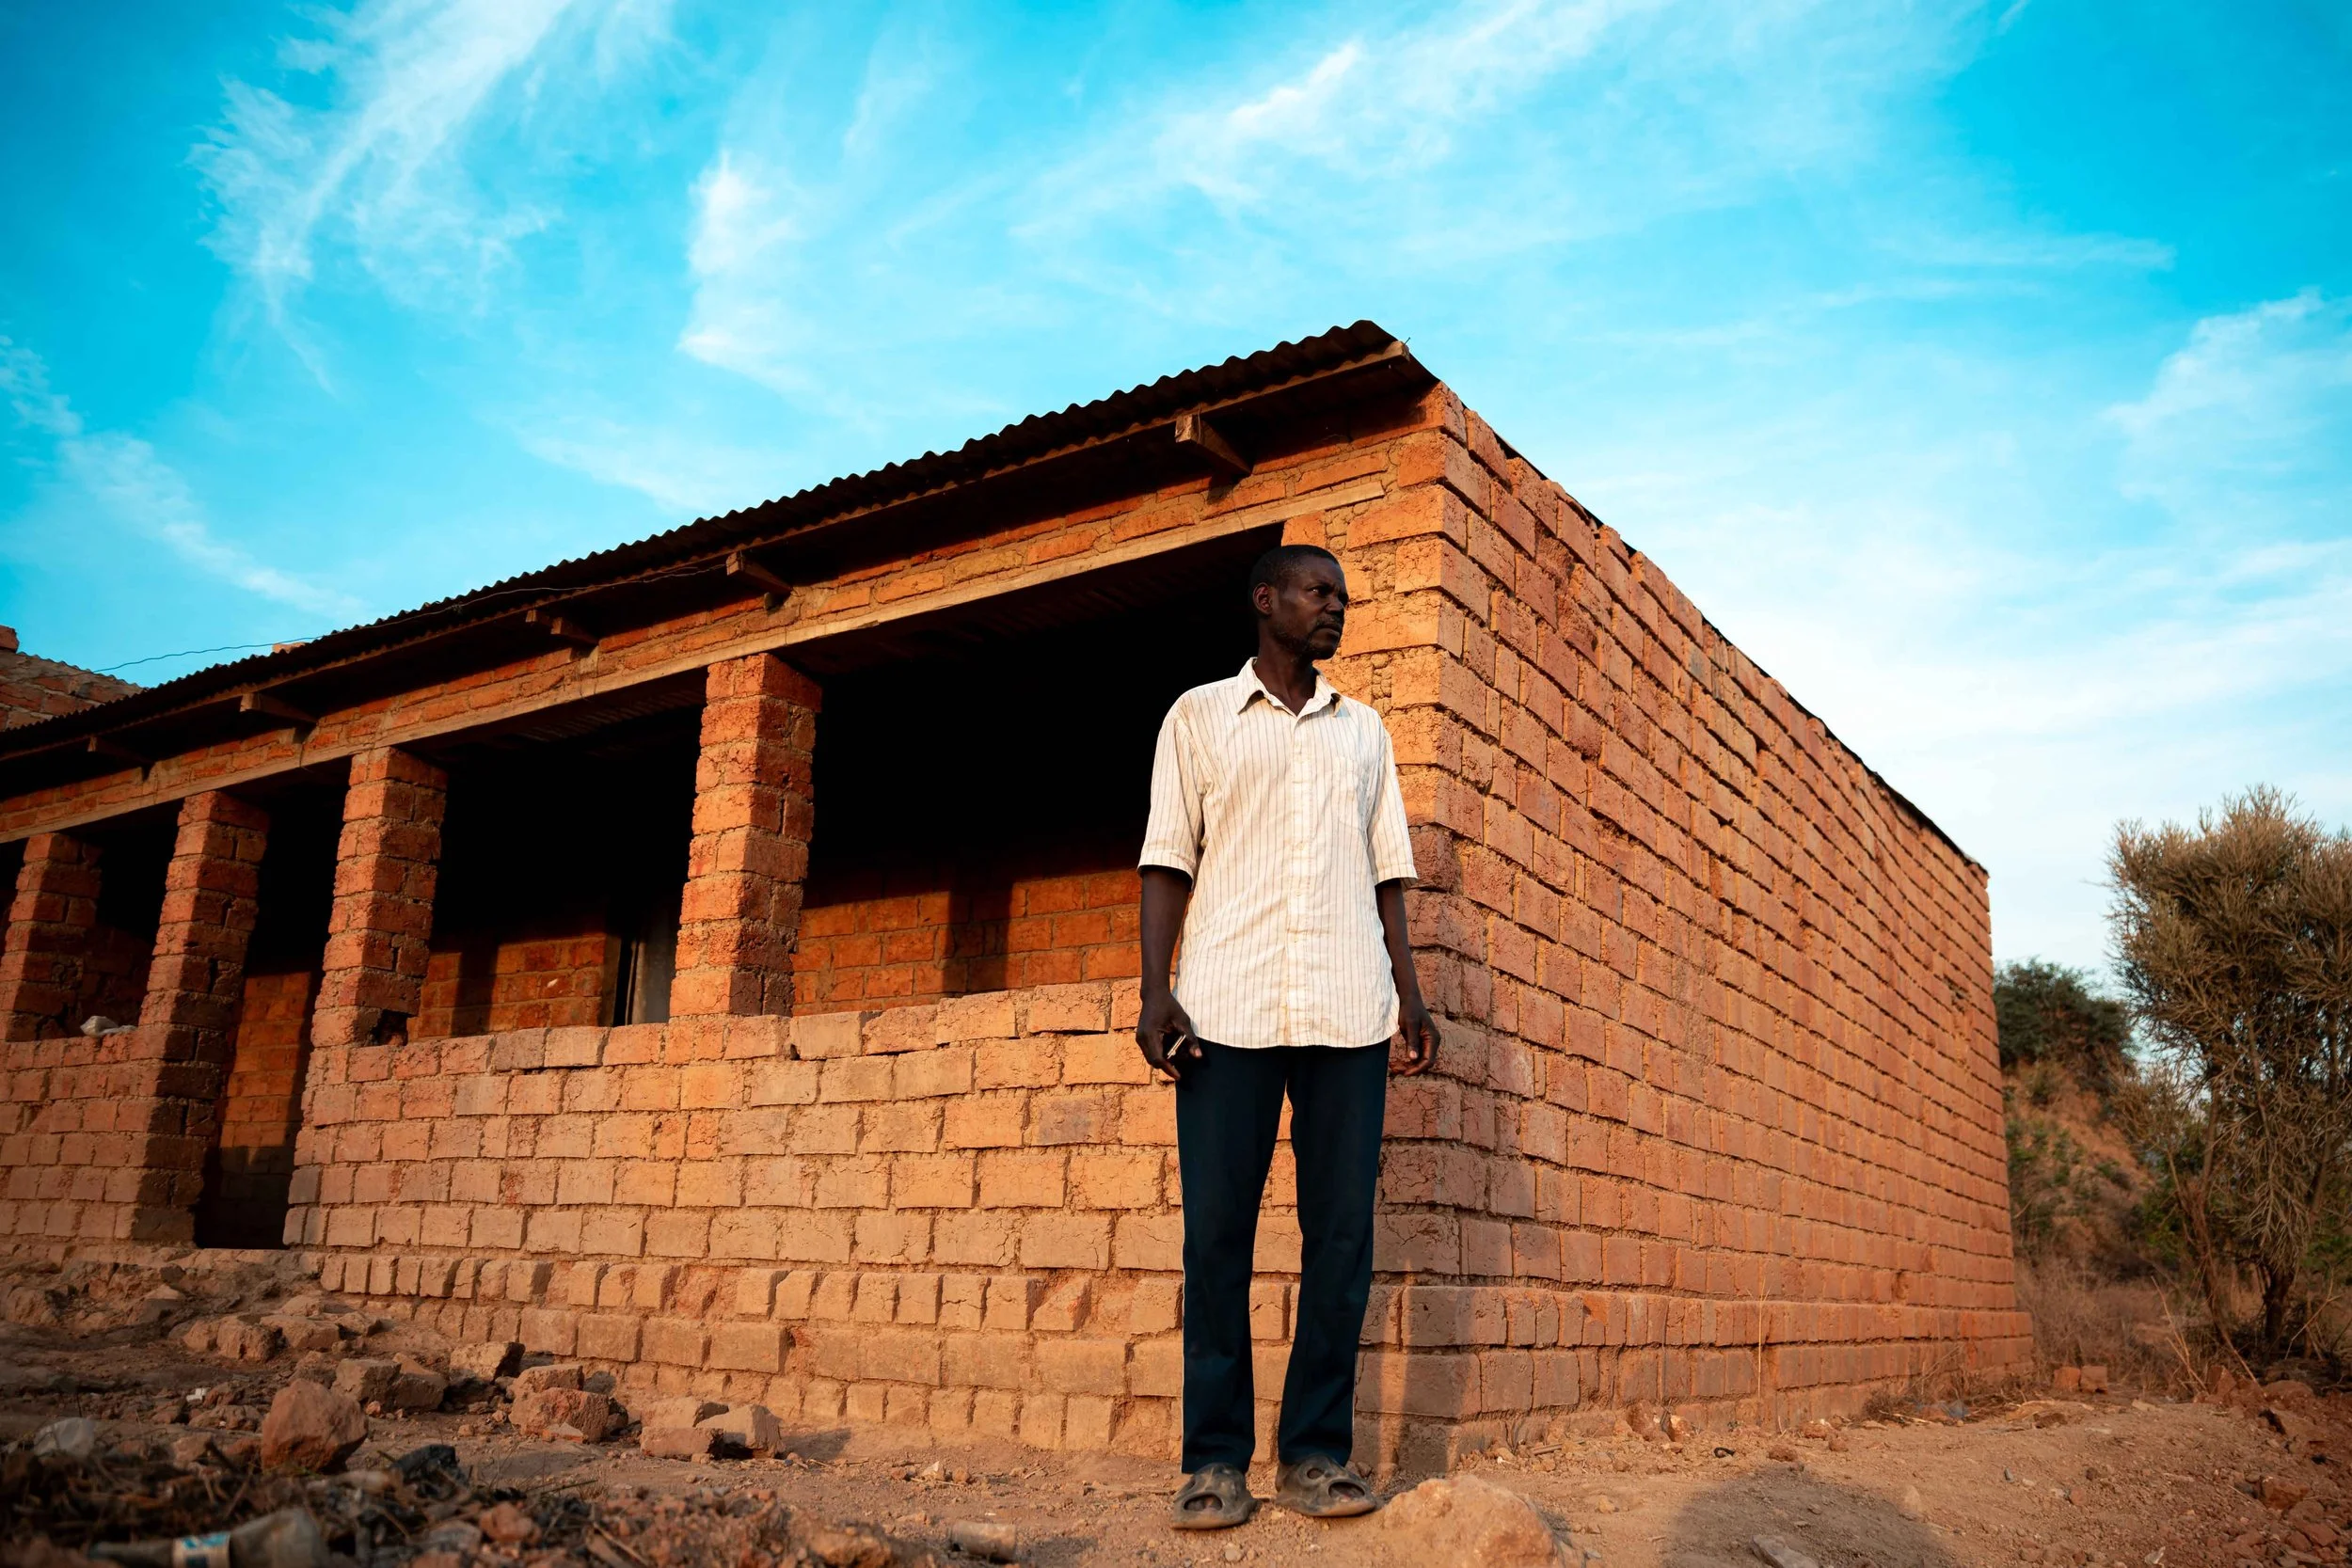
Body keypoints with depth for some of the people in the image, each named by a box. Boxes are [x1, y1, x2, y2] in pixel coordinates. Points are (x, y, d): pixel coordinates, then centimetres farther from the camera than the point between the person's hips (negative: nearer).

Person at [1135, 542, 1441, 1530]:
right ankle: (1216, 1459, 6)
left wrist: (1409, 993, 6)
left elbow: (1386, 873, 18)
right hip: (1228, 1005, -2)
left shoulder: (1365, 731, 20)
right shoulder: (1199, 717, 12)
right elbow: (1170, 860, 5)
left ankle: (1315, 1454, 8)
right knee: (1216, 1234, -3)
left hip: (1348, 1011, 3)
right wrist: (1154, 991, -7)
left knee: (1341, 1234, -1)